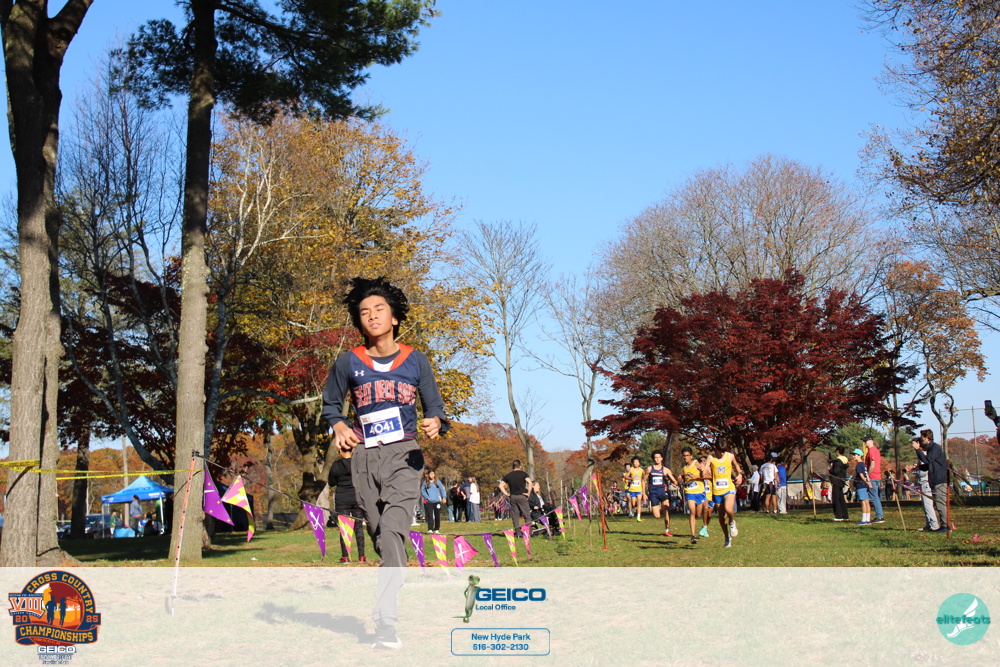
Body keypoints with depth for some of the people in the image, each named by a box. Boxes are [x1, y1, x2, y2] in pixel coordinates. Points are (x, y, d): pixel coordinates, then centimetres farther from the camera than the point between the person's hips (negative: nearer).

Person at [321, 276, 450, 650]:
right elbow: (330, 404, 18)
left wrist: (435, 423, -12)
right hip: (364, 455, 2)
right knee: (380, 535, 8)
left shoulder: (415, 361, 6)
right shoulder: (349, 363, 7)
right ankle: (388, 601, 27)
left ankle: (385, 619, -23)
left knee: (393, 529, -19)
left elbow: (434, 406, 11)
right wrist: (339, 428, -2)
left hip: (404, 454, -2)